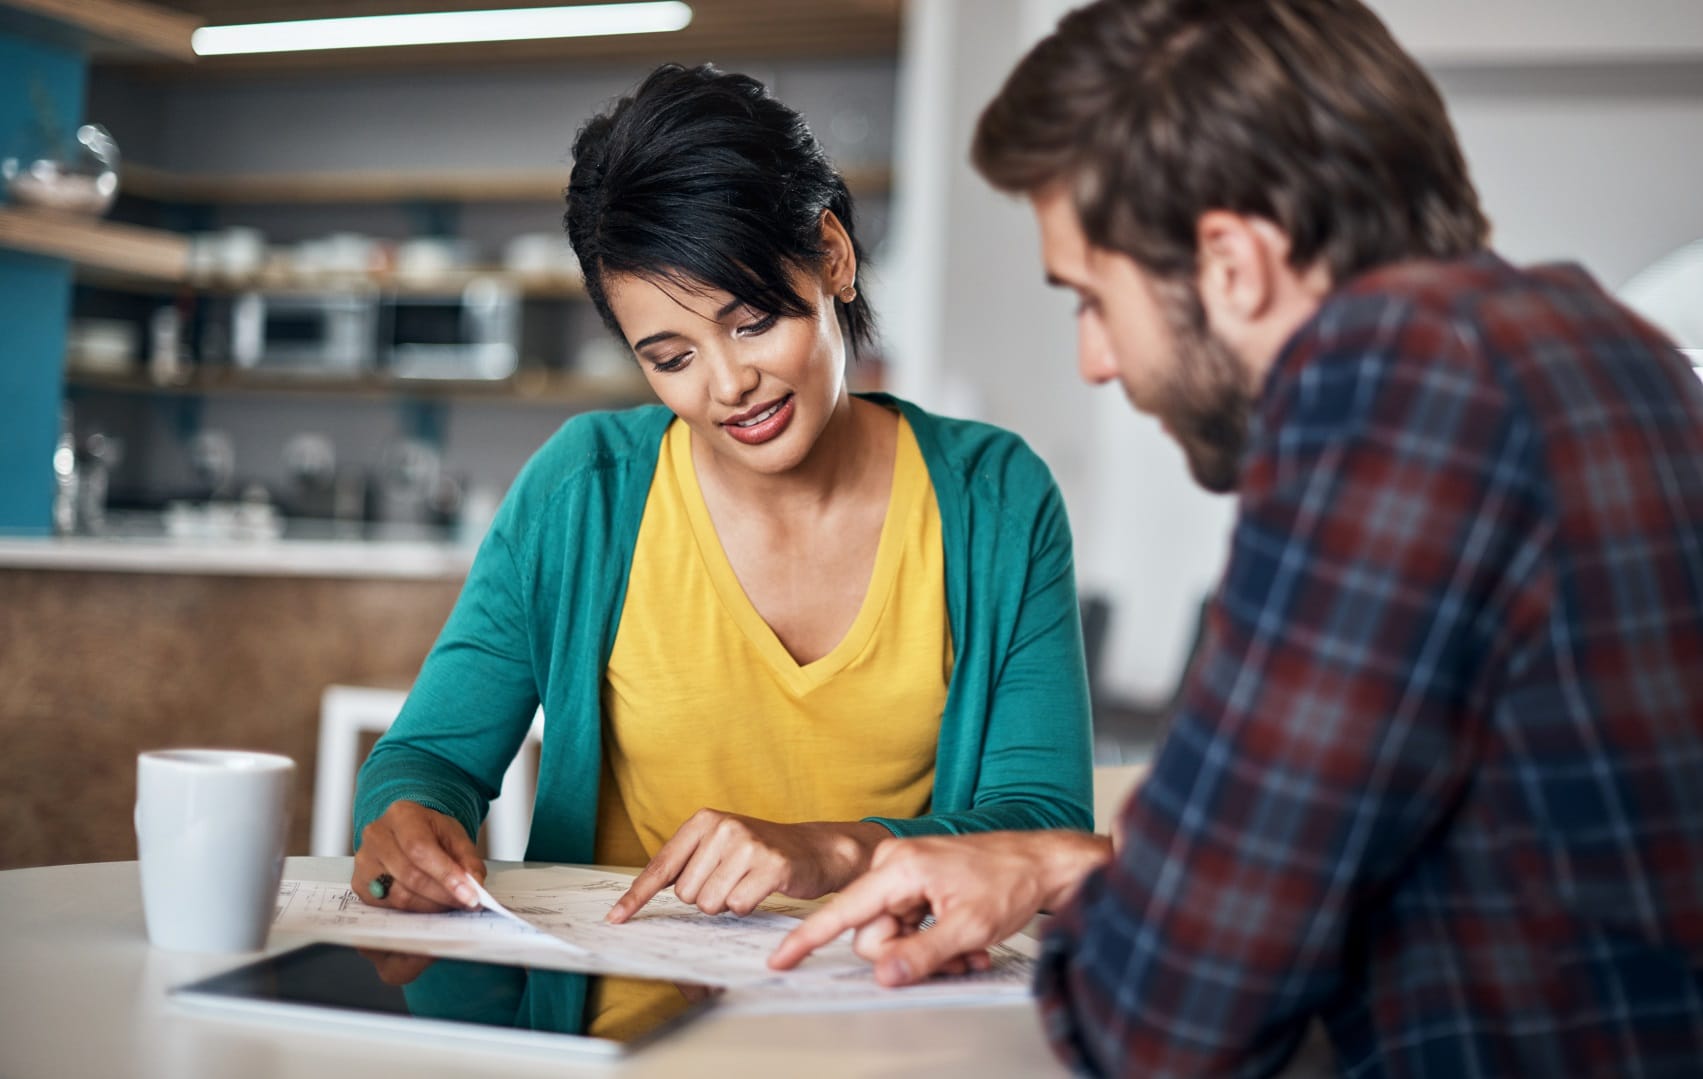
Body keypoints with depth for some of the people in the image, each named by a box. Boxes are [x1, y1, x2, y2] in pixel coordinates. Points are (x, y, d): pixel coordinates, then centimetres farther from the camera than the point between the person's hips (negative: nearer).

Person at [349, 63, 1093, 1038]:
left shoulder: (998, 498, 0)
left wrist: (834, 850, -21)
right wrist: (408, 819, -18)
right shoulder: (583, 491, -1)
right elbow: (433, 752, 6)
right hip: (625, 1013, 3)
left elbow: (1049, 825, -4)